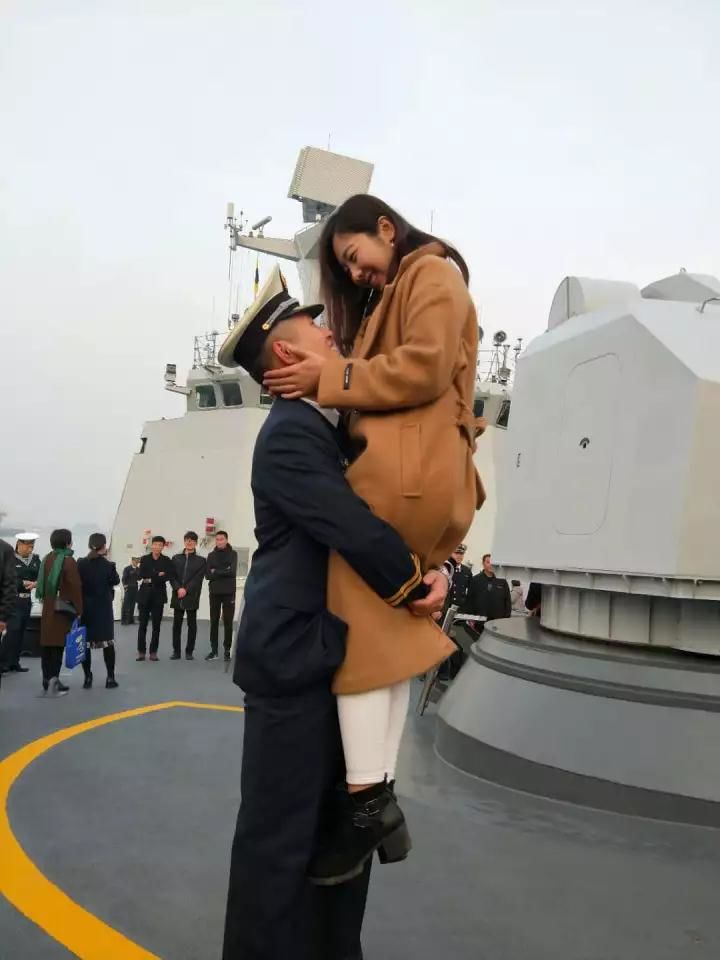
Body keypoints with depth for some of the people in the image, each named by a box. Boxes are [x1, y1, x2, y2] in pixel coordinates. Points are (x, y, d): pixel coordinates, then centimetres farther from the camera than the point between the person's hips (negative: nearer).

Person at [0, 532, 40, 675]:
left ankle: (14, 663, 17)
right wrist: (24, 583, -19)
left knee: (21, 632, 9)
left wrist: (35, 583, -17)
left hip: (27, 600, 6)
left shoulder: (35, 559, 9)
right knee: (12, 630, -12)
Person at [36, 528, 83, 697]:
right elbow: (75, 587, -15)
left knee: (47, 643, 9)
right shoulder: (68, 561, -13)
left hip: (47, 608, 7)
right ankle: (54, 680, -9)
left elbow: (42, 583, 13)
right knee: (58, 643, -4)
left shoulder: (47, 559, 9)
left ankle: (47, 680, 14)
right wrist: (78, 610, -9)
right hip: (63, 608, -7)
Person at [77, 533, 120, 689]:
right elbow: (116, 581, 4)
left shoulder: (80, 563, -5)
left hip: (85, 607, 2)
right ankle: (110, 678, 6)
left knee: (85, 642, 8)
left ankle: (87, 678, 9)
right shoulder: (108, 565, -11)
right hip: (104, 609, -2)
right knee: (108, 642, 6)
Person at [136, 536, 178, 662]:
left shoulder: (167, 561, 2)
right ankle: (141, 651, 7)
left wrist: (150, 579, -12)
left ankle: (153, 651, 9)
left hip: (158, 595, 0)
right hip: (145, 594, 0)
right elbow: (140, 576, -6)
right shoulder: (144, 559, 4)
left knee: (156, 624, 2)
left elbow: (169, 577, -10)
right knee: (142, 624, 0)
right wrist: (158, 575, -11)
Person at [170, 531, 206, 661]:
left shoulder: (201, 560, 5)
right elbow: (172, 576, 6)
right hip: (177, 596, 2)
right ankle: (176, 651, 10)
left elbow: (198, 579, -4)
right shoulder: (176, 558, 13)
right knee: (176, 624, 4)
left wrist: (186, 590, -14)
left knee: (192, 624, 2)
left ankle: (189, 651, 8)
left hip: (192, 597, -2)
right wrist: (178, 589, -11)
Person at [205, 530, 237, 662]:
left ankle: (227, 650, 8)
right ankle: (214, 650, 12)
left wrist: (216, 572, -9)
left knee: (228, 623, 2)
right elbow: (208, 575, -1)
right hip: (214, 592, 3)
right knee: (214, 622, 6)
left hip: (229, 592, -2)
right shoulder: (211, 555, 7)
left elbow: (232, 572, -13)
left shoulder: (232, 554, 1)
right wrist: (224, 573, -13)